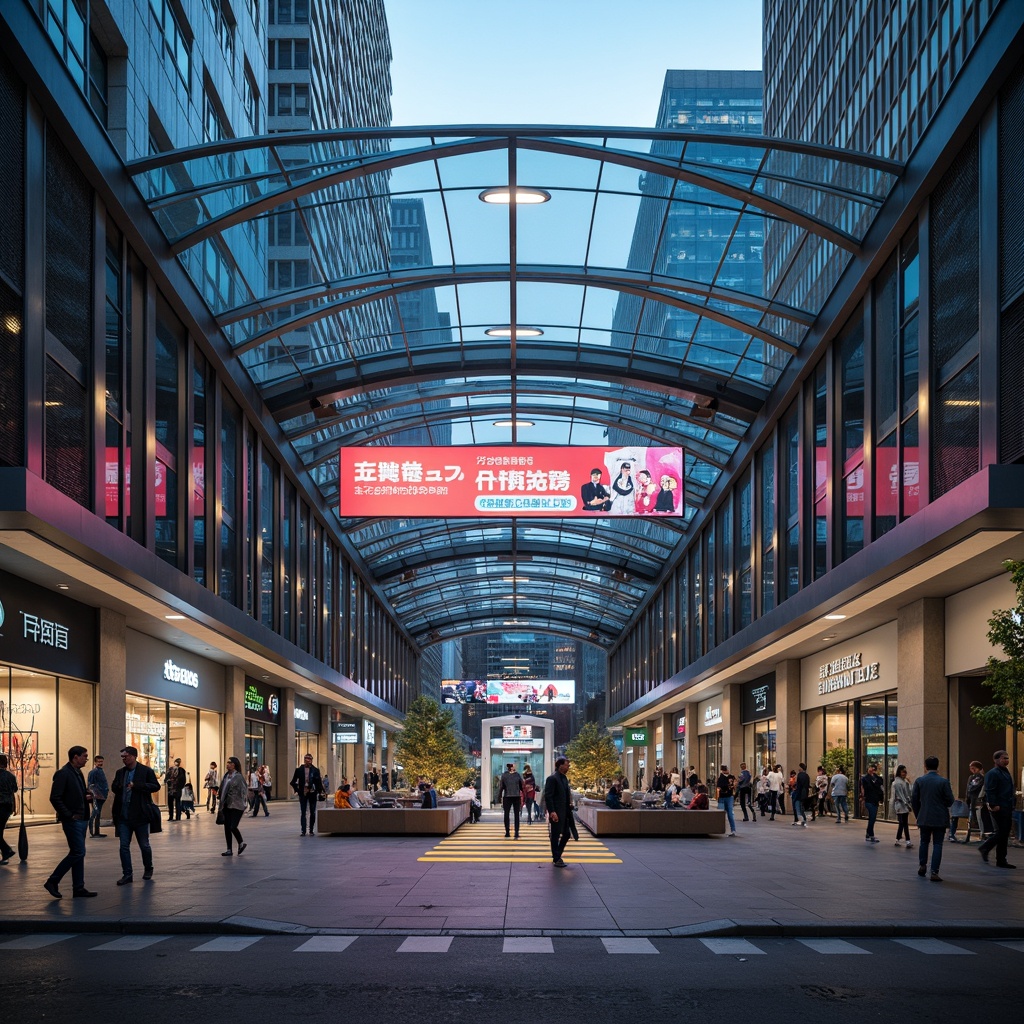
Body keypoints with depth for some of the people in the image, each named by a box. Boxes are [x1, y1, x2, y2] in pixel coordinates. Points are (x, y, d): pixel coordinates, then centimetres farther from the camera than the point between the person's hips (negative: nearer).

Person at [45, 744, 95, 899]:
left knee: (77, 853, 11)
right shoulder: (63, 774, -14)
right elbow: (55, 798, -19)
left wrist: (87, 796, 3)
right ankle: (52, 882, -3)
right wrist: (68, 815, -18)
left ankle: (78, 888, 15)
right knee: (78, 852, -11)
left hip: (82, 819, 9)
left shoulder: (78, 773, 14)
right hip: (72, 820, -9)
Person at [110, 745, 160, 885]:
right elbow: (114, 788, 17)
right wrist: (118, 787, -9)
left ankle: (148, 869, 30)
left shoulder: (146, 771, -5)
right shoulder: (120, 772, 10)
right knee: (124, 846, -1)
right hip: (123, 816, 4)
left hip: (140, 815, -4)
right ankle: (127, 874, 4)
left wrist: (136, 786, -21)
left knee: (144, 845, 10)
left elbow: (155, 786, -11)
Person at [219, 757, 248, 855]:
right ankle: (229, 850, 12)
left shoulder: (238, 777, -9)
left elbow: (244, 791, -9)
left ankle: (241, 843, 14)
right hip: (227, 806, 7)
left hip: (236, 806, -7)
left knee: (233, 827, -12)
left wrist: (244, 804, -12)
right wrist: (221, 804, 14)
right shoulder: (226, 776, 11)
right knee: (227, 827, 5)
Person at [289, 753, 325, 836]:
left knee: (312, 813, 5)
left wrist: (319, 791, -4)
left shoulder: (315, 770, 0)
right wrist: (297, 790, 0)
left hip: (312, 793, 0)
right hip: (303, 794, 0)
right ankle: (303, 830, -4)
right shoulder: (299, 770, 1)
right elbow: (293, 782, 8)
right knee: (303, 812, -3)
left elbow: (319, 782, 4)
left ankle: (311, 830, 14)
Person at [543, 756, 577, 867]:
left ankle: (557, 855, 26)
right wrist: (552, 812, -23)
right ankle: (556, 859, 9)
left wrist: (569, 806, 12)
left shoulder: (564, 778, 14)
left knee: (566, 834, 13)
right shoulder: (552, 778, -15)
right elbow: (548, 796, -19)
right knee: (555, 836, 1)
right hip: (556, 813, -9)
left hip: (565, 813, 9)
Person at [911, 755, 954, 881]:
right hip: (940, 818, -2)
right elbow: (950, 801, -7)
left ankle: (922, 865, 21)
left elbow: (914, 800, 1)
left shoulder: (919, 781, -2)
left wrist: (918, 816, 13)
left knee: (924, 841, 21)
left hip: (924, 818, 2)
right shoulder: (944, 782, -9)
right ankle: (934, 872, -3)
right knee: (937, 844, 2)